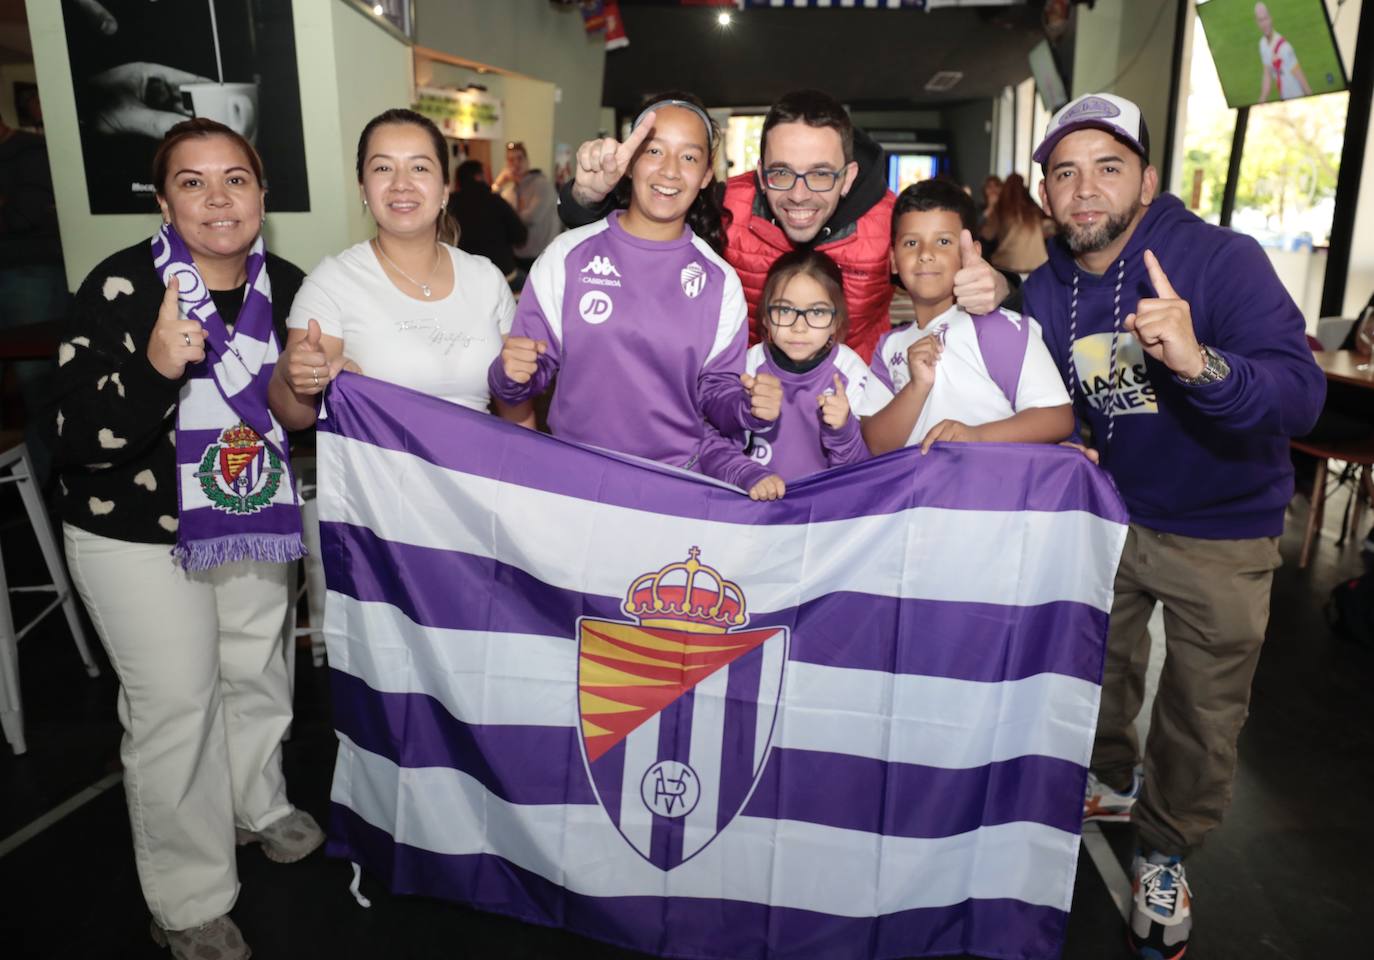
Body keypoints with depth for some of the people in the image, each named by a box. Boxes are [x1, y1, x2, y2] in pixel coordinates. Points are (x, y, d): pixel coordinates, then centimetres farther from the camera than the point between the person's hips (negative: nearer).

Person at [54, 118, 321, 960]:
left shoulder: (288, 287, -6)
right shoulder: (121, 288, -22)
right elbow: (80, 440, -25)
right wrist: (155, 367, -40)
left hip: (252, 523, 5)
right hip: (138, 537, -5)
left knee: (257, 674, 21)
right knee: (176, 707, 4)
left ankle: (257, 805, 51)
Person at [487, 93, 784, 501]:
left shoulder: (720, 281, 4)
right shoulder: (568, 255, 1)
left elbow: (715, 392, 8)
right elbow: (533, 373, 5)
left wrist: (749, 407, -11)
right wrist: (513, 376, -15)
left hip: (677, 480, 2)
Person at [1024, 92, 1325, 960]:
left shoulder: (1224, 260, -23)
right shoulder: (1045, 292, -7)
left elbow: (1301, 395, -34)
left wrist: (1201, 363, -51)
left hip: (1220, 530, -4)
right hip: (1104, 510, 4)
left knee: (1203, 710, 11)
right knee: (1095, 666, 21)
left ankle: (1167, 850, 35)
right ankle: (1111, 782, 50)